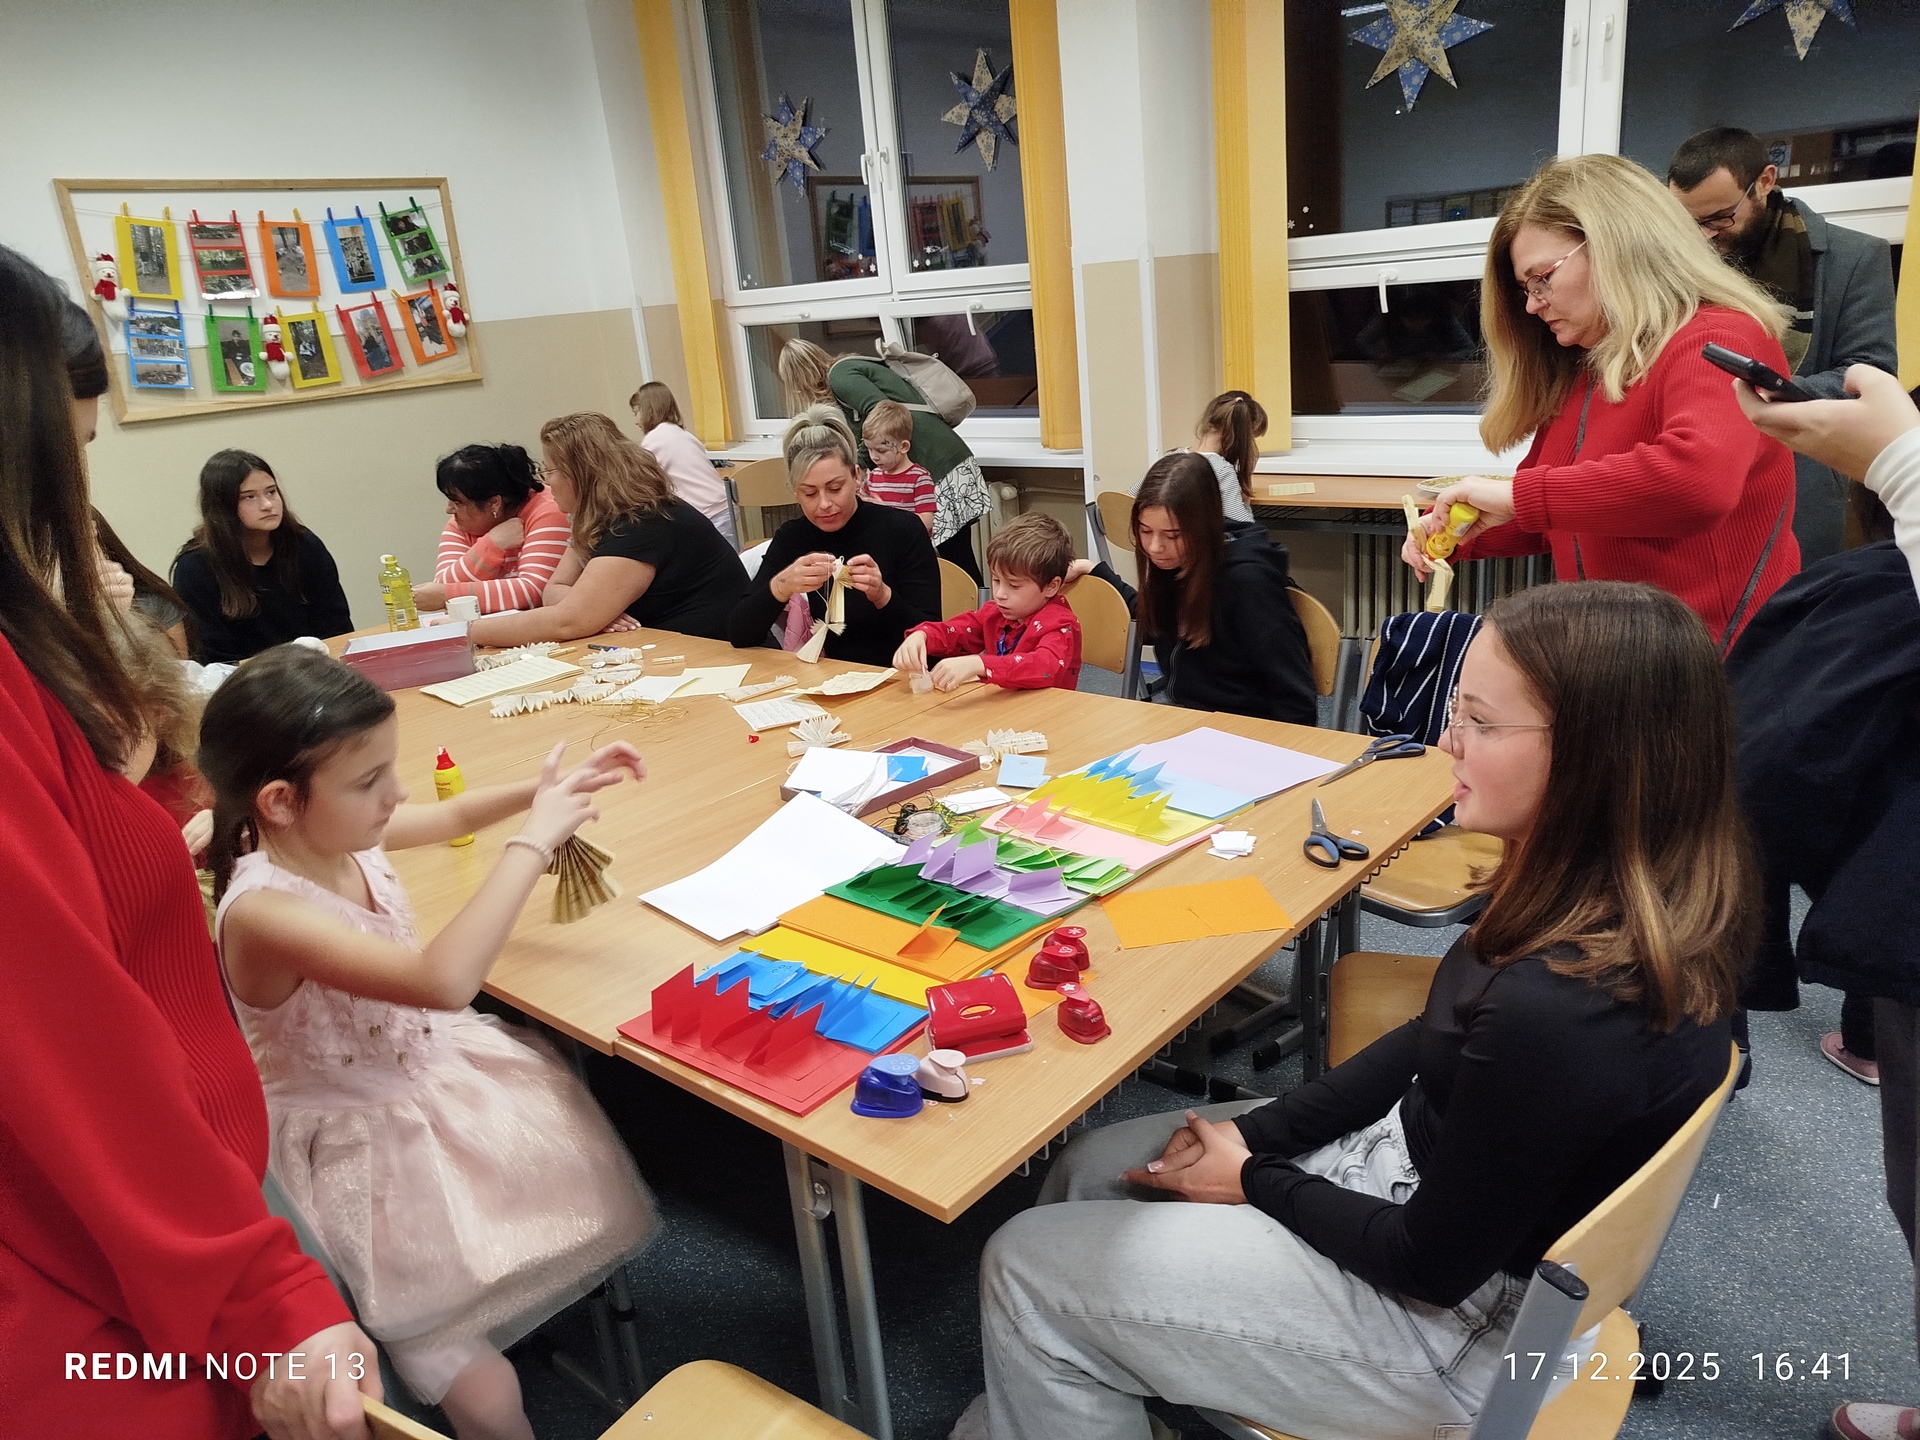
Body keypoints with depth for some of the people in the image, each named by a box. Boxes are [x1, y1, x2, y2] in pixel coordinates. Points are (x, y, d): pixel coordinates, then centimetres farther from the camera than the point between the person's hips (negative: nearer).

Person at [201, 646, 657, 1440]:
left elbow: (451, 816, 12)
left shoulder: (336, 831, -10)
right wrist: (532, 841, -39)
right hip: (363, 1150, -8)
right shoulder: (263, 911, -34)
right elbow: (443, 981, -47)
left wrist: (552, 786, -3)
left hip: (427, 1077, 8)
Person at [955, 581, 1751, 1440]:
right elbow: (1432, 1045, 4)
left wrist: (1255, 1180, -7)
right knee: (1092, 1168, 15)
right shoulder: (1625, 897, -8)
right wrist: (1254, 1131, 0)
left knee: (1027, 1268, -1)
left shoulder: (1554, 1012, -37)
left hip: (1452, 1318, -8)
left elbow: (1432, 1264, -23)